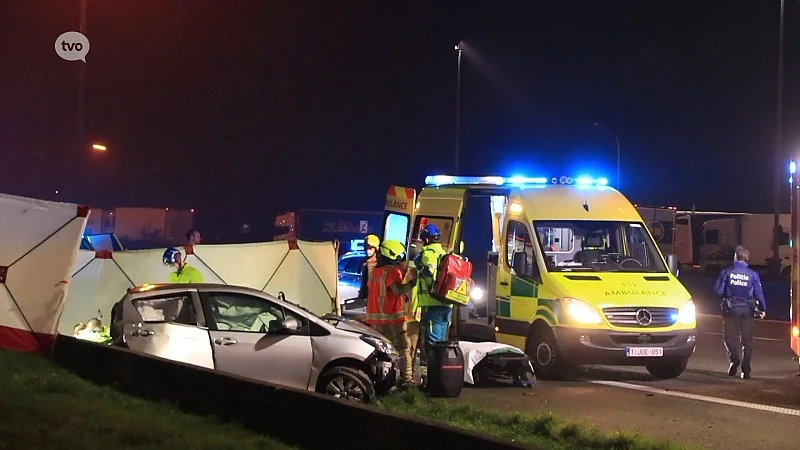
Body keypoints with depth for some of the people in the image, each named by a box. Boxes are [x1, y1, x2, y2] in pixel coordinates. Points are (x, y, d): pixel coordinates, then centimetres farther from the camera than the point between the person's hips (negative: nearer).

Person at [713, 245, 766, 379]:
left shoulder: (727, 272, -6)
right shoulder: (753, 275, -3)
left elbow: (717, 290, -4)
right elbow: (759, 293, 1)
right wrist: (762, 309, 14)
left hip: (730, 309, -1)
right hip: (747, 310, 1)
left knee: (730, 336, 9)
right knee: (747, 340, 9)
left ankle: (734, 358, -18)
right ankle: (745, 369, 7)